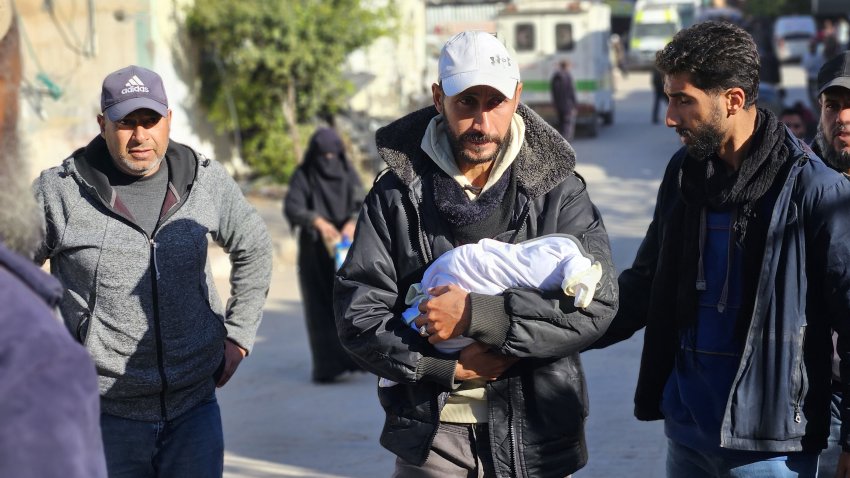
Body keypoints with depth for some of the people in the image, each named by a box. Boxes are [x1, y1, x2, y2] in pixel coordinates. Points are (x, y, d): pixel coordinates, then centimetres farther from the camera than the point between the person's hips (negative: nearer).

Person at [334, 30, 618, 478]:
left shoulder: (557, 189, -3)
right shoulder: (397, 193, -1)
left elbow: (596, 303, -13)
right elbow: (357, 314, -3)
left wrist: (478, 315, -20)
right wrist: (448, 368, -14)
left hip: (537, 439, 0)